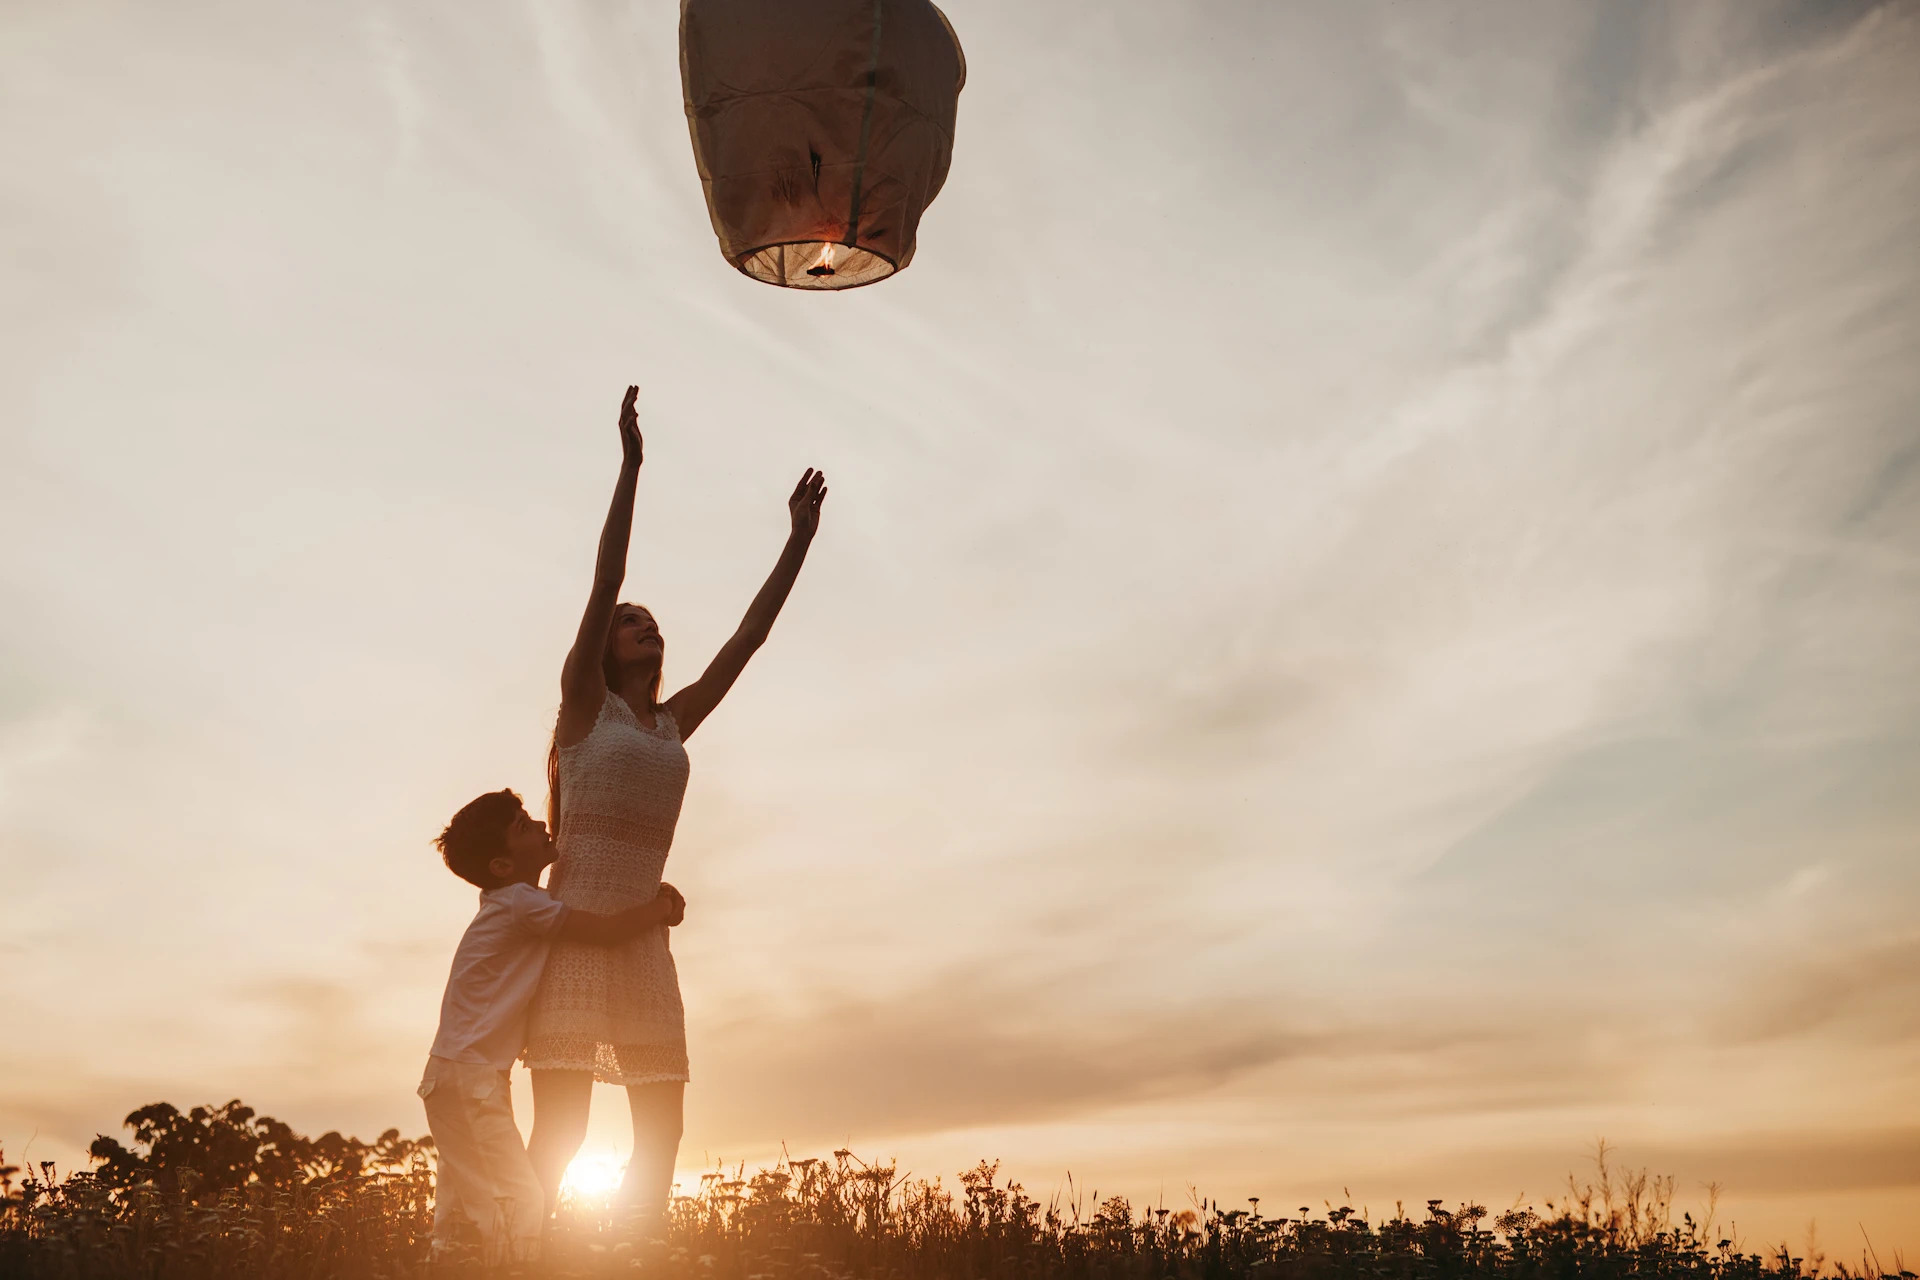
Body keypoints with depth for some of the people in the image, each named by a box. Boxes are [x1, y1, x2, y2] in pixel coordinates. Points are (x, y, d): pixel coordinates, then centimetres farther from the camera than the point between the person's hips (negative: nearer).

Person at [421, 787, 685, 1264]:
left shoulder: (518, 901, 13)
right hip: (468, 1079, -10)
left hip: (461, 1076, 10)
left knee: (464, 1208, 15)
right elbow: (605, 931, -20)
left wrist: (654, 894, 5)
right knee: (522, 1204, -11)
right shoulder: (520, 902, -16)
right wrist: (661, 908, -3)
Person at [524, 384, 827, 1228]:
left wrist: (799, 538, 15)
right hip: (574, 926, -6)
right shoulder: (583, 702, 2)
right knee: (557, 1132, -11)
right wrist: (631, 465, -12)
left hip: (644, 940, 6)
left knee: (661, 1134, 4)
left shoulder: (673, 723, 15)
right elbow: (604, 582, -8)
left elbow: (748, 637, 15)